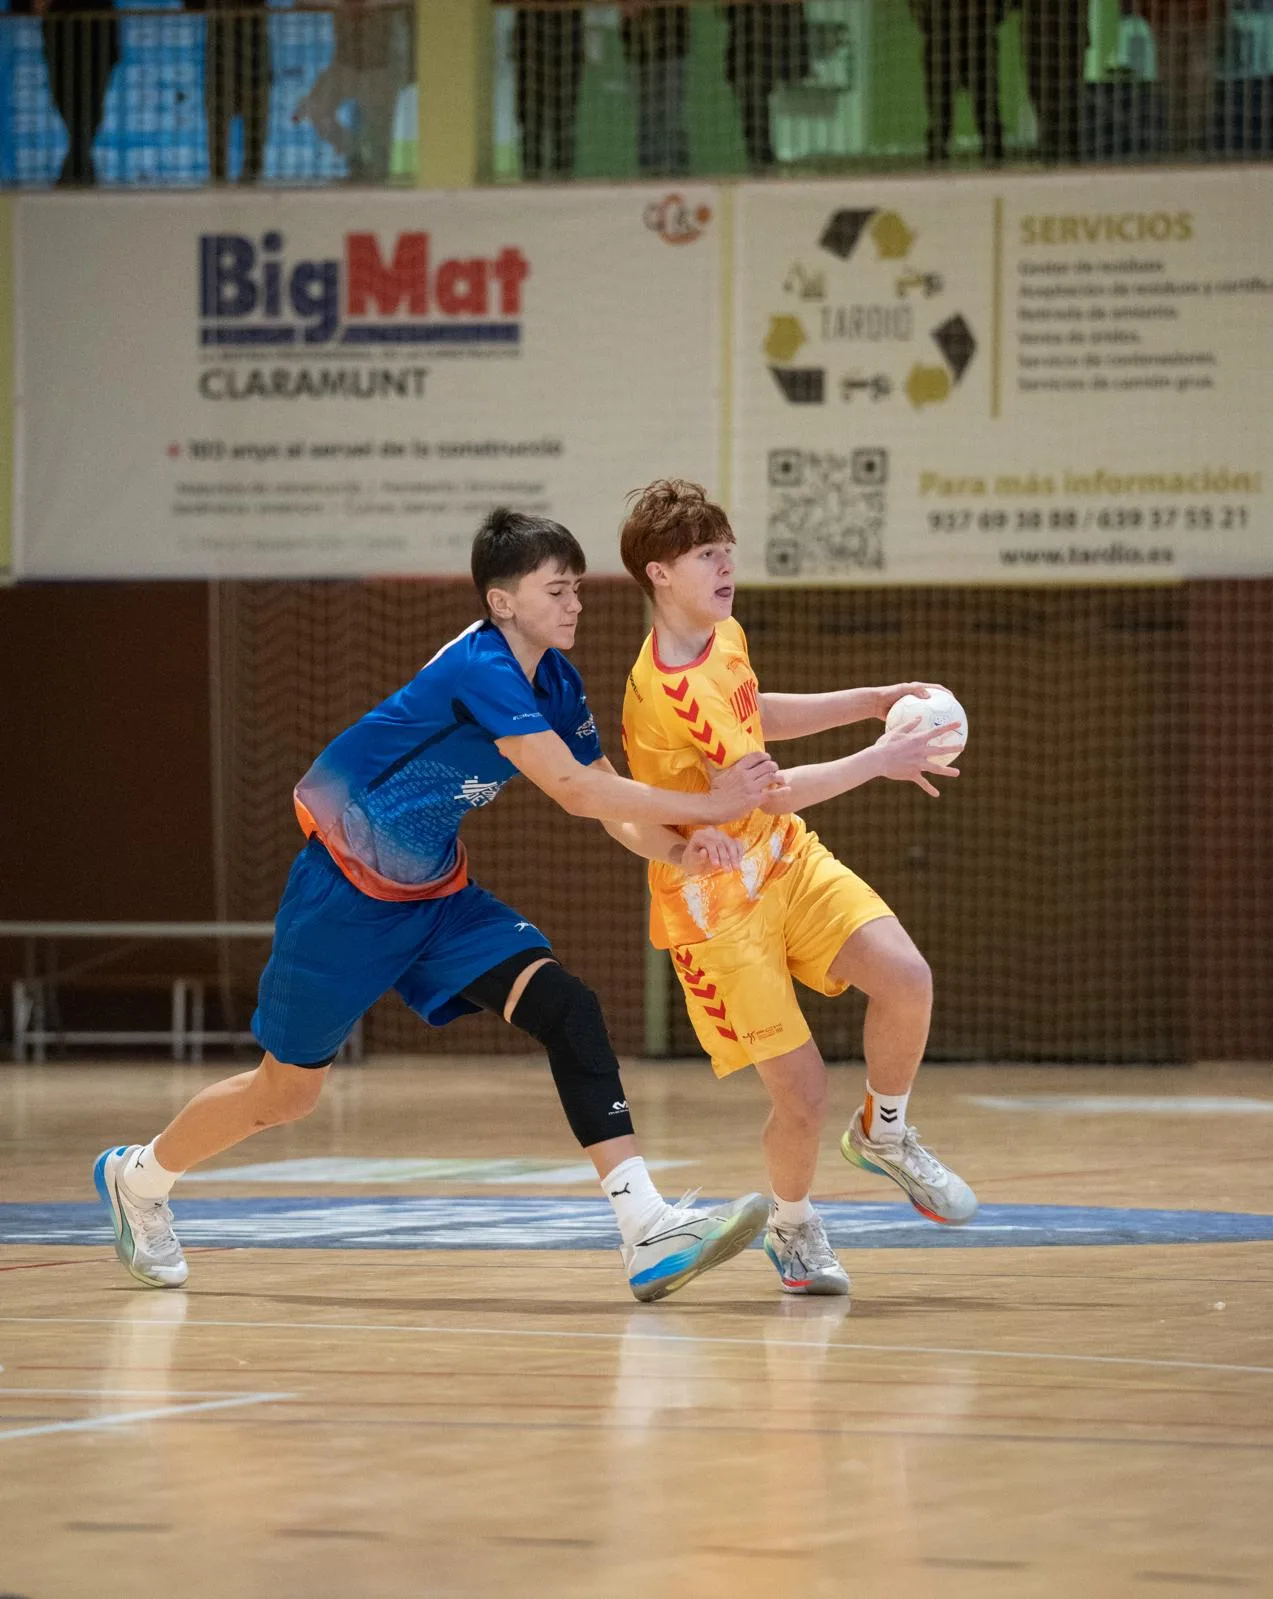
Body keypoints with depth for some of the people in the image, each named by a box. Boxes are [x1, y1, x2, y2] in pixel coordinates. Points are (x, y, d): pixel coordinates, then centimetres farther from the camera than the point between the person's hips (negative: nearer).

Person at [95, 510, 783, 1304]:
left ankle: (649, 1230, -24)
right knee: (289, 1091, 6)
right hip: (346, 894, -7)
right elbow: (576, 790, -34)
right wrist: (707, 806, -29)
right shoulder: (481, 667, -27)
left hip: (435, 894, 7)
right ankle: (138, 1176, 35)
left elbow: (615, 810, 0)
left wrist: (677, 846, -21)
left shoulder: (555, 683, -1)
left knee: (567, 1008, -15)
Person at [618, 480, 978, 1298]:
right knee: (802, 1093, -9)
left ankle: (884, 1134, 10)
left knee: (907, 978, -19)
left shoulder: (725, 635, 2)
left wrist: (868, 701, 17)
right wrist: (879, 760, -25)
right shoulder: (662, 694, -26)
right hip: (715, 904, -7)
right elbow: (766, 790, -27)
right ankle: (793, 1226, 24)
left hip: (787, 860, 7)